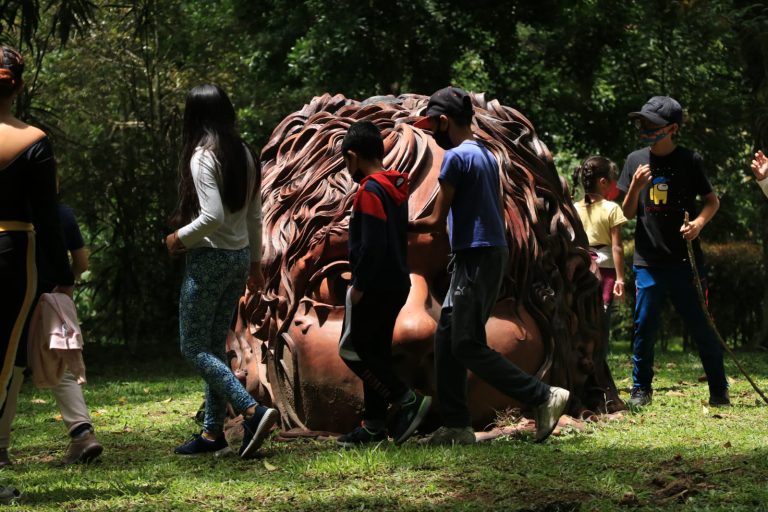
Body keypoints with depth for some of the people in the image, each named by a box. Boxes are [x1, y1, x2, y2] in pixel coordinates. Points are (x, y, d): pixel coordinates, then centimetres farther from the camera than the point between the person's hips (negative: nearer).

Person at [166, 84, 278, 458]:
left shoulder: (202, 156, -15)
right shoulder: (243, 155, 8)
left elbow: (212, 216, -24)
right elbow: (255, 217, 13)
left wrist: (179, 238, -9)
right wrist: (254, 263, 20)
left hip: (209, 258, -8)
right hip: (239, 257, 8)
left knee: (194, 347, -2)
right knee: (214, 346, 14)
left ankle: (252, 411, -16)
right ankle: (212, 431, 15)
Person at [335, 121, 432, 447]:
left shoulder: (370, 191, -16)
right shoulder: (396, 188, 13)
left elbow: (371, 245, -23)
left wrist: (359, 285, -16)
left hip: (375, 286, -10)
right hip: (397, 282, 10)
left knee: (351, 349, -2)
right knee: (376, 352, 12)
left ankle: (407, 399, -7)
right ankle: (374, 425, 14)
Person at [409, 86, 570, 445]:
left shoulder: (456, 157, -12)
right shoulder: (486, 154, 16)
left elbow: (436, 222, -11)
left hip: (476, 258, -10)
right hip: (494, 252, 10)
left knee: (468, 346, -9)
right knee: (447, 337, 11)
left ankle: (544, 397, -11)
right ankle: (456, 426, 10)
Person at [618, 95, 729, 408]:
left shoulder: (689, 160, -2)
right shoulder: (636, 161, 6)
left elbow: (712, 200, 4)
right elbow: (628, 214, 7)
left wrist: (699, 222, -16)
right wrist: (636, 187, -12)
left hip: (685, 260, -2)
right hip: (648, 261, 2)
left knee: (701, 324, 1)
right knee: (644, 326, 1)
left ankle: (719, 391, 11)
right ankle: (641, 390, 14)